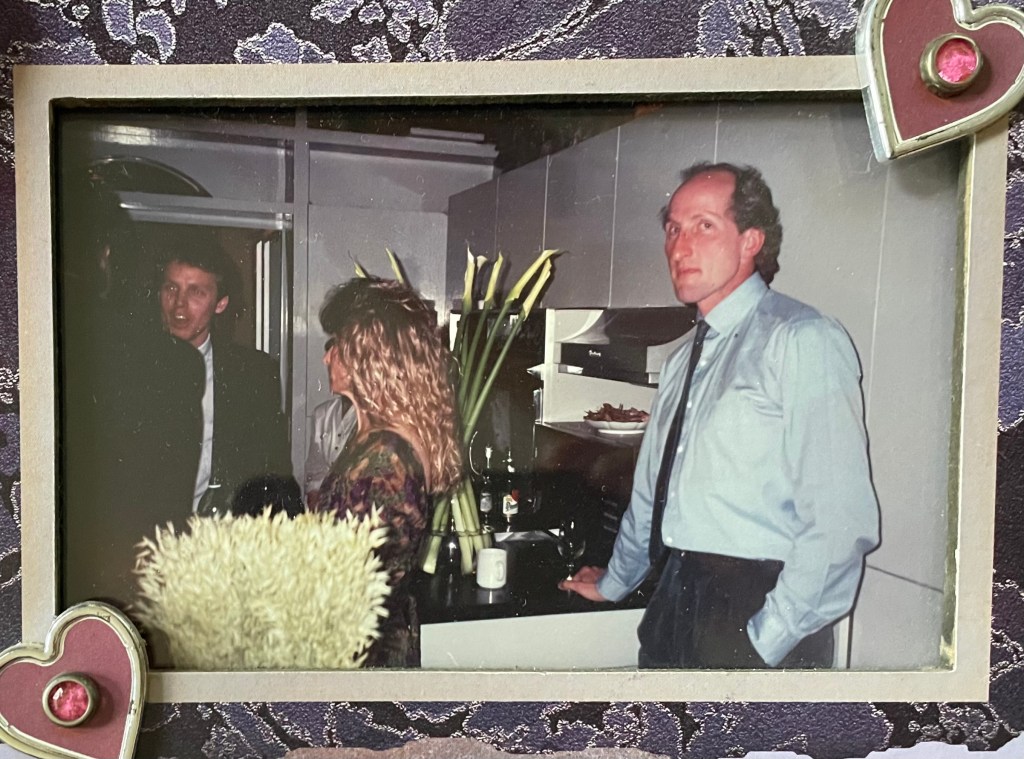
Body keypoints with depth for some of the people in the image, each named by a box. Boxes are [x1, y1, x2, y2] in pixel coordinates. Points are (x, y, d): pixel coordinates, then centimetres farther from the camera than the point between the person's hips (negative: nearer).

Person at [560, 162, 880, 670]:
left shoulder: (803, 340, -12)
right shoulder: (683, 361, 13)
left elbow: (841, 519, -18)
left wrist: (768, 640, -17)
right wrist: (612, 584, 29)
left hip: (756, 613, -7)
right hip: (675, 604, 7)